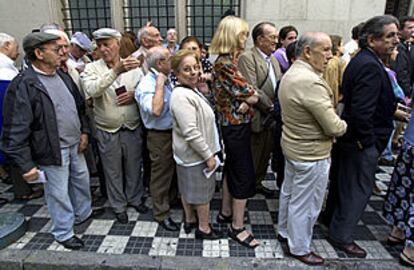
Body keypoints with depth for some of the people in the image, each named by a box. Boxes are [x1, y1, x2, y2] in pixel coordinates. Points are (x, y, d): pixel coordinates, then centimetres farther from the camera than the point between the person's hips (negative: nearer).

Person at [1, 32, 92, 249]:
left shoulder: (63, 76, 4)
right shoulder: (23, 86, -19)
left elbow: (79, 106, 15)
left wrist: (84, 131, 6)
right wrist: (26, 165, -20)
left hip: (75, 144, 7)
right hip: (53, 150, -7)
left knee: (82, 180, 23)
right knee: (59, 193, 9)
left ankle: (83, 214, 48)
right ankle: (63, 232, 30)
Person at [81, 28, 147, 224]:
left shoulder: (133, 66, -3)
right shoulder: (91, 68, -8)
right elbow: (92, 90, -27)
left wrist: (135, 95, -19)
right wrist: (116, 71, -38)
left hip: (133, 128, 1)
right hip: (107, 131, -1)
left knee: (134, 167, 18)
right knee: (113, 171, 14)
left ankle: (135, 198, 41)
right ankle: (118, 205, 35)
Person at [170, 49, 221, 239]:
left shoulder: (190, 90, 6)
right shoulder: (182, 96, -26)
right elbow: (191, 133, -28)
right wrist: (209, 156, -22)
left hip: (187, 153, 9)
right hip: (196, 154, -9)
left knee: (187, 188, 22)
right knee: (203, 190, 8)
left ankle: (189, 220, 42)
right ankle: (203, 228, 28)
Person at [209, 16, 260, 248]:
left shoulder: (228, 61, 9)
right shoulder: (226, 64, -21)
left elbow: (248, 94, 5)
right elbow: (252, 97, -19)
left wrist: (246, 100, -14)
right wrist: (250, 97, 0)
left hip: (232, 123, 10)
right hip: (237, 126, -10)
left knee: (232, 169, 19)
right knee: (244, 175, 0)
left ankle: (226, 212, 36)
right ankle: (237, 227, 14)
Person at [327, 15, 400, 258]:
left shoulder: (361, 60, 8)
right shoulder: (370, 66, -23)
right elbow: (362, 111, -28)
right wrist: (367, 141, -17)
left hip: (350, 136, 10)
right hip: (362, 142, -10)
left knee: (343, 181, 23)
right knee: (360, 188, 5)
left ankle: (331, 218, 43)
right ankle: (341, 236, 21)